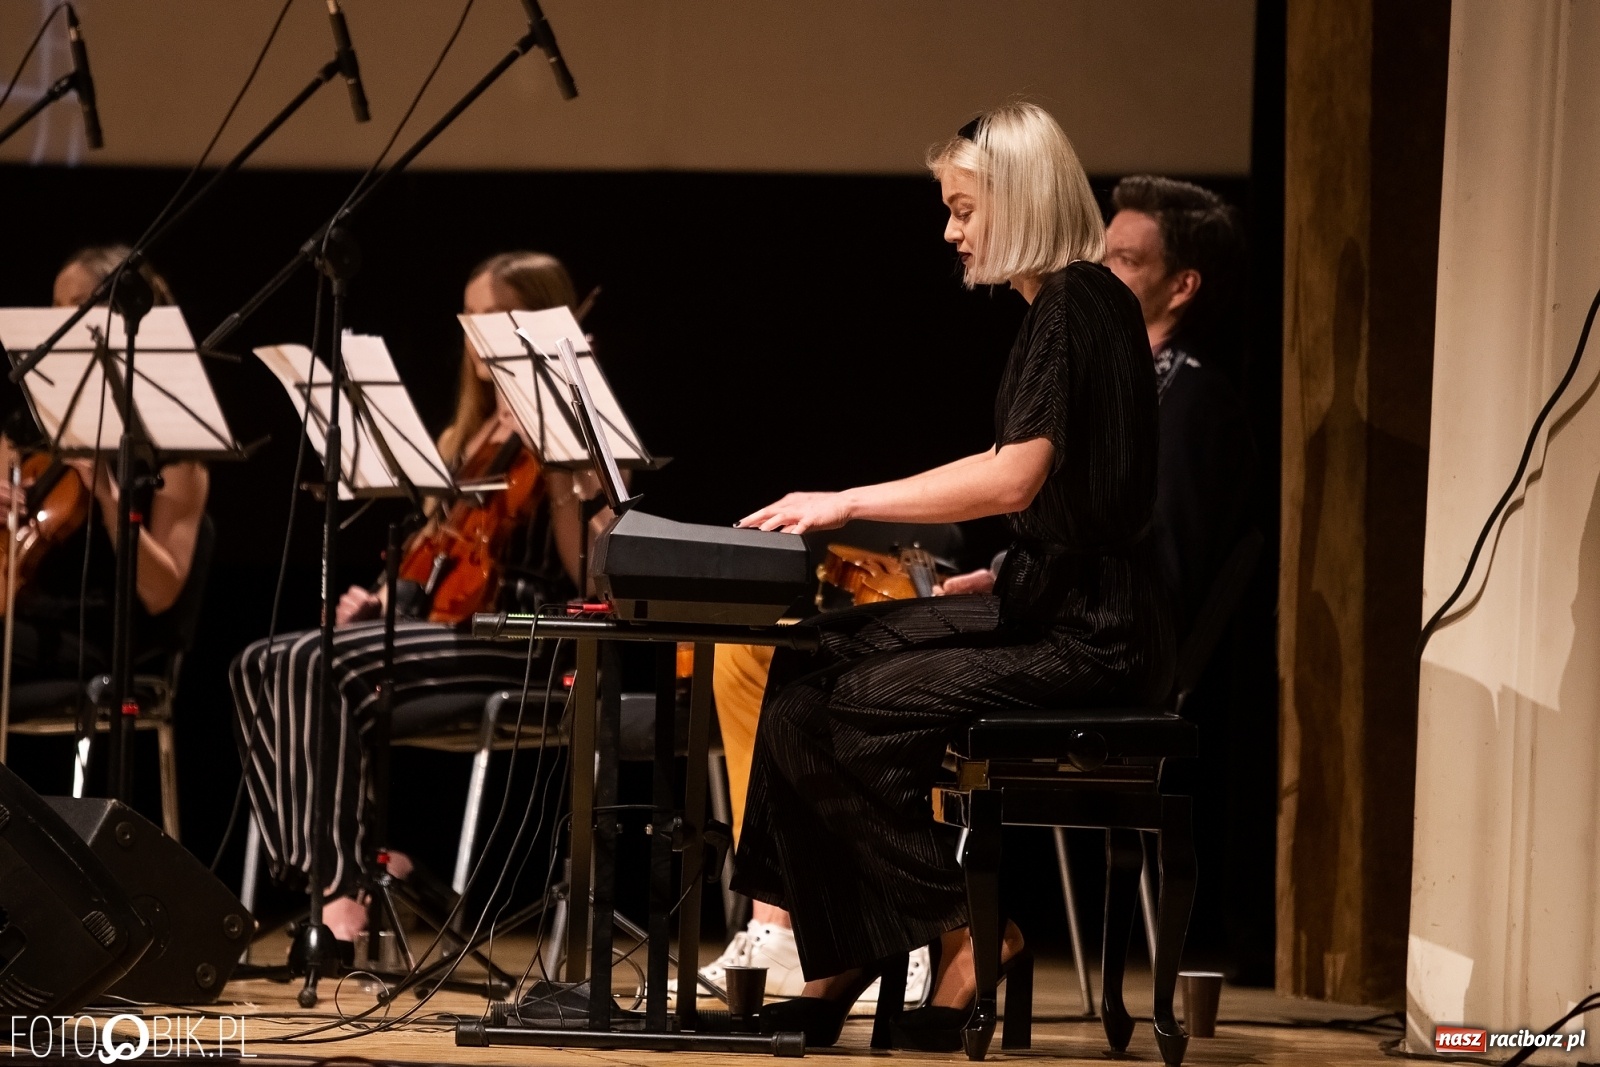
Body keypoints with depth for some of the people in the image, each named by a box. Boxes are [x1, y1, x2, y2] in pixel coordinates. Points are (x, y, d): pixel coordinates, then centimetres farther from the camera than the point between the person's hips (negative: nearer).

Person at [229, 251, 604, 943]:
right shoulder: (465, 438, 20)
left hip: (522, 641, -8)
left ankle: (343, 886, -25)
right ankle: (337, 864, -17)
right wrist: (382, 599, 5)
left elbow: (587, 575, -13)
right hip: (439, 625, 8)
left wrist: (557, 476, -22)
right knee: (260, 666, -13)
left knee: (326, 663, -29)